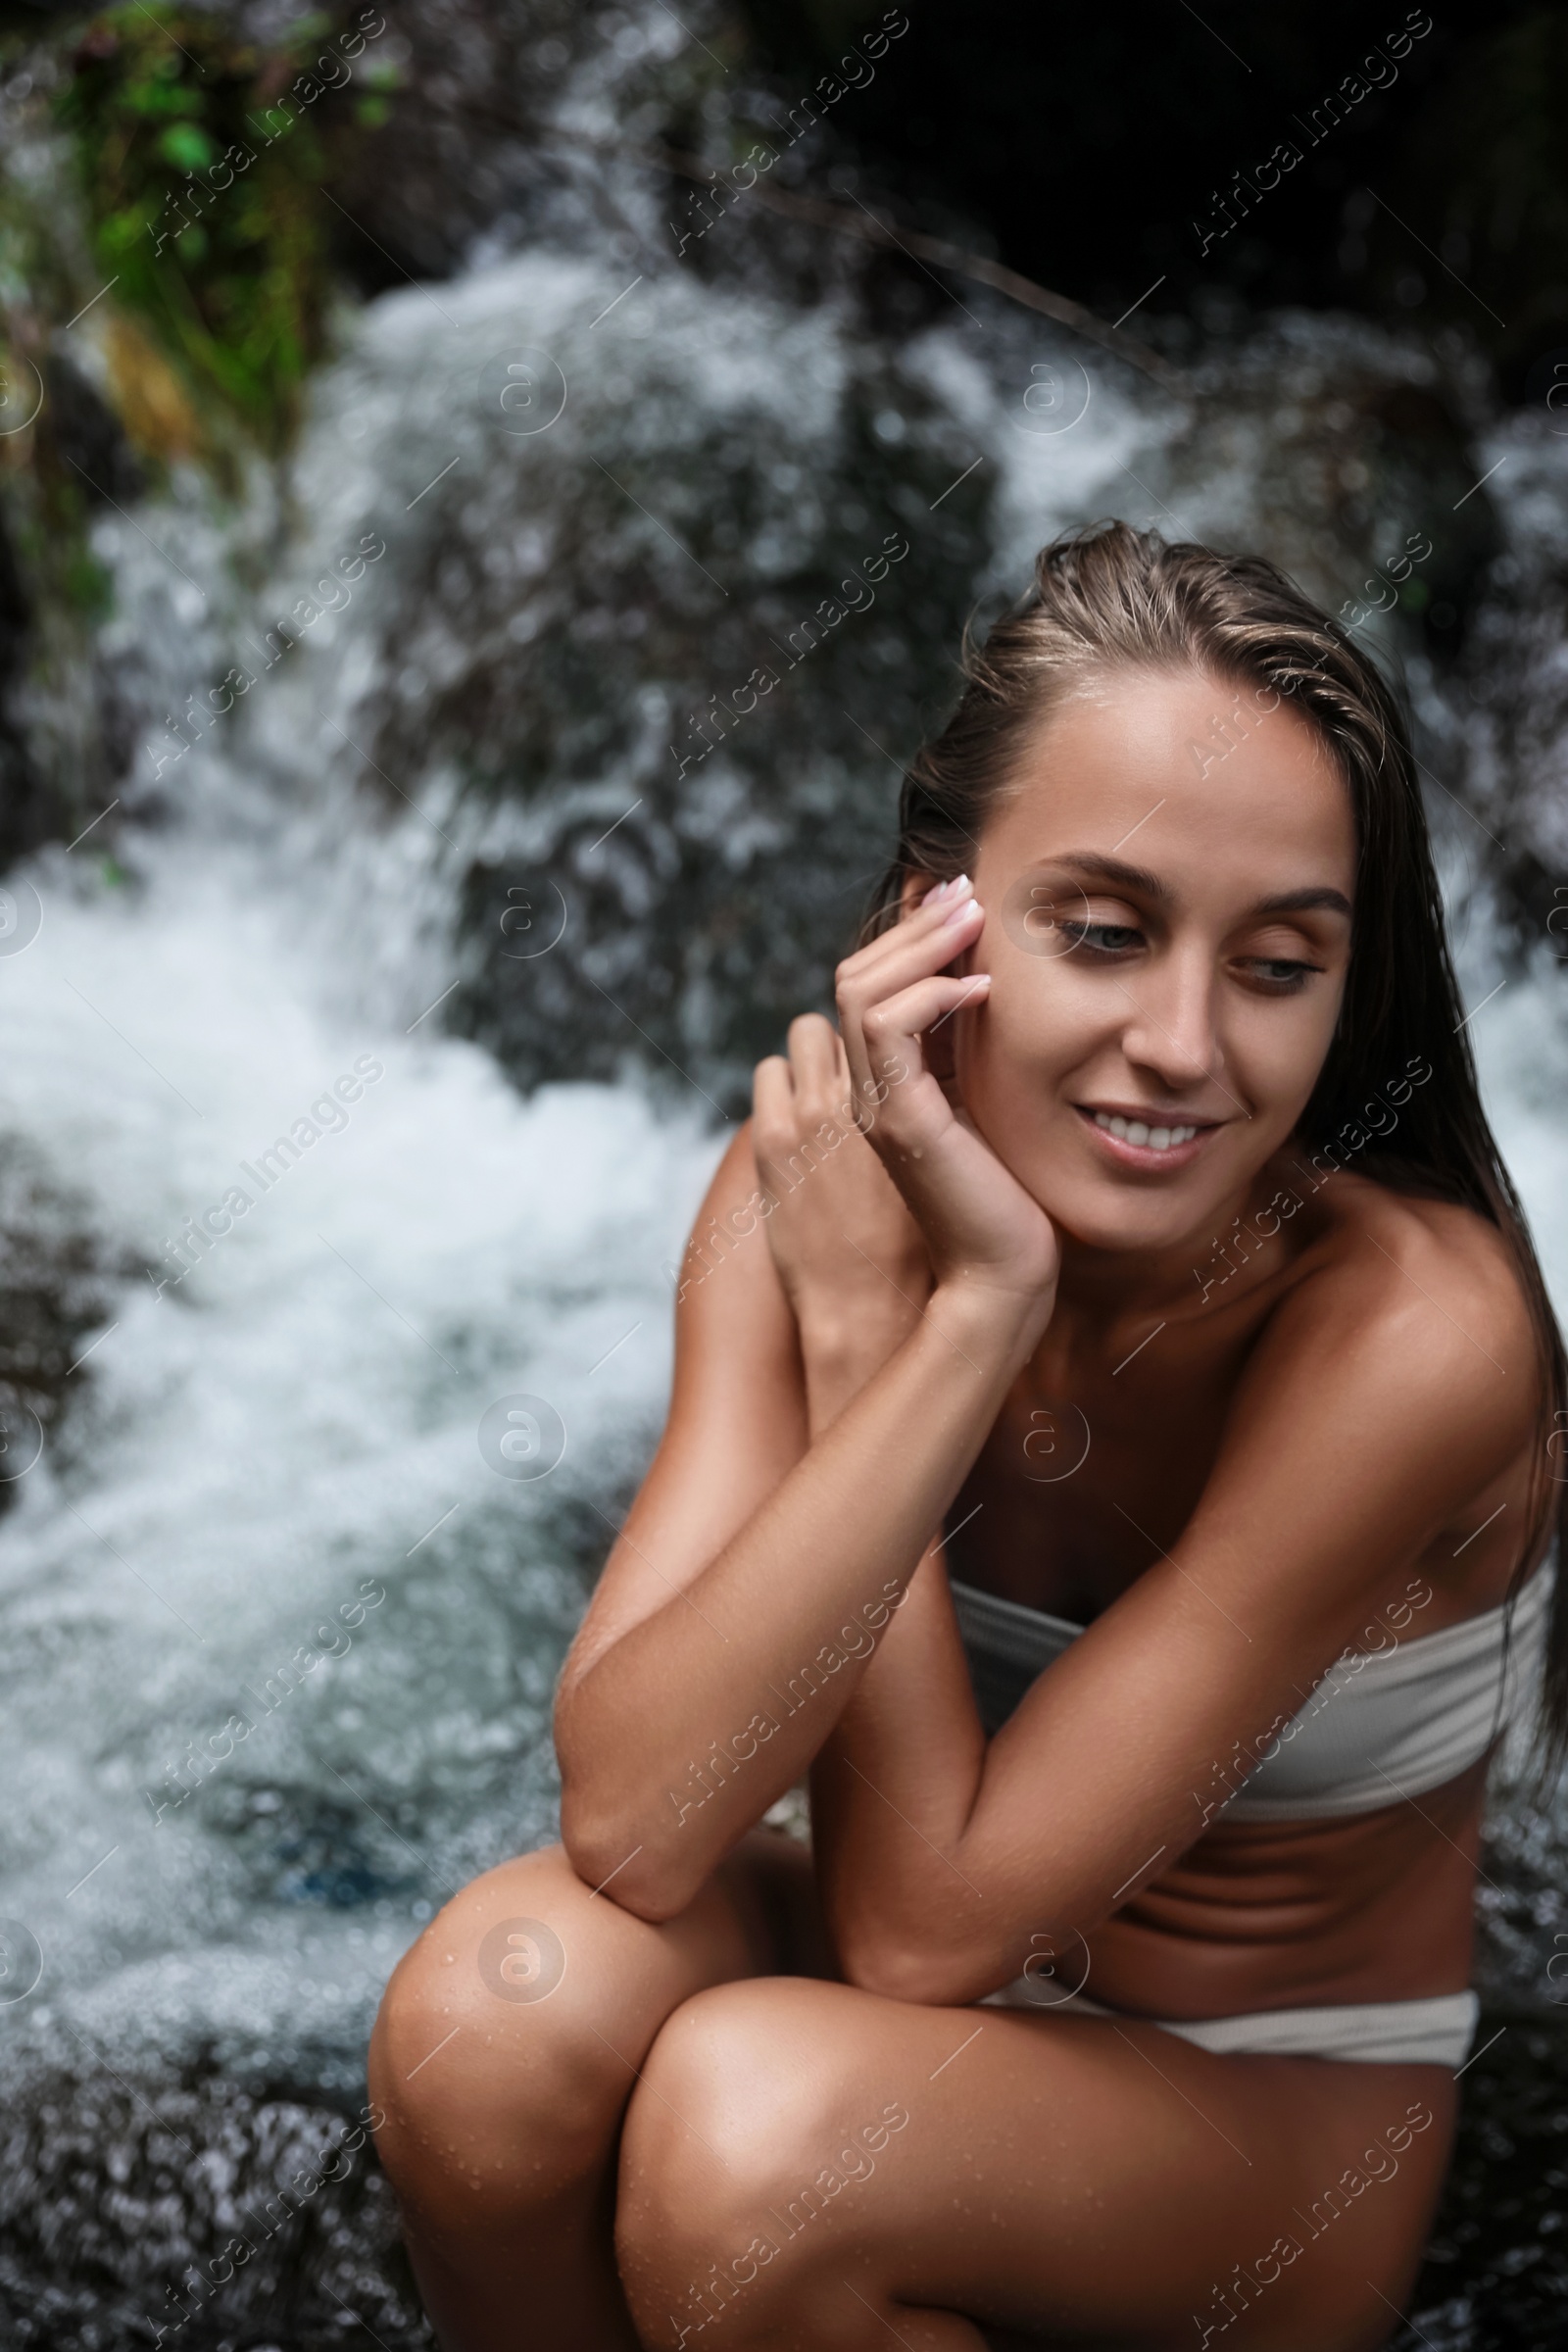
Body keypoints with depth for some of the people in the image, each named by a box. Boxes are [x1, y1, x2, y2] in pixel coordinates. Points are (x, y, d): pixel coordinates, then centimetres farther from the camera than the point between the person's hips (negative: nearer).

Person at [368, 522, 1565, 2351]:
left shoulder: (1412, 1330, -28)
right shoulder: (831, 1175, -16)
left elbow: (928, 1926, -26)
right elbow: (629, 1820, -28)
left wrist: (861, 1329, -29)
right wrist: (957, 1318, -34)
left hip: (1274, 2122, -2)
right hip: (925, 1992, 3)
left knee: (752, 2115, -32)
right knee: (503, 2001, -29)